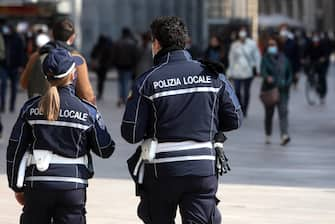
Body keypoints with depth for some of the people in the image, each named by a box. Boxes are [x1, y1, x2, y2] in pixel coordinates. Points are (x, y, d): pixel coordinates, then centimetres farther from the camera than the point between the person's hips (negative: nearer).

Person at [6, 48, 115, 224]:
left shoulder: (31, 108, 0)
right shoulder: (87, 111, -4)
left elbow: (15, 149, 3)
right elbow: (105, 150, 4)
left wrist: (17, 187, 12)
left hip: (37, 184, 1)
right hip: (73, 186, -1)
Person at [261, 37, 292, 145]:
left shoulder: (283, 58, 7)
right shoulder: (266, 58, -1)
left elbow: (289, 73, 16)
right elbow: (262, 71, -17)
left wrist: (287, 83, -1)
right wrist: (267, 77, -38)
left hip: (282, 90, 1)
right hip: (269, 89, -1)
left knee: (283, 111, -13)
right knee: (269, 113, 9)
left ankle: (284, 135, -25)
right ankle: (268, 135, 23)